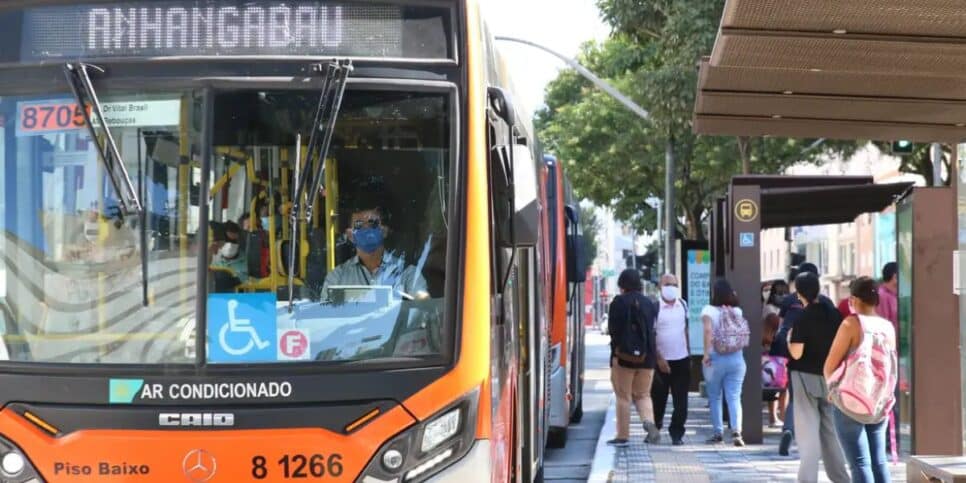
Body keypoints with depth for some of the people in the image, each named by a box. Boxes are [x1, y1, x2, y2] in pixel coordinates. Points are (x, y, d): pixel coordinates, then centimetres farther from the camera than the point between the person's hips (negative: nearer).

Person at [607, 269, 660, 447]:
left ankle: (623, 435, 6)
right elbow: (654, 330, 9)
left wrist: (616, 351, -12)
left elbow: (614, 329, -14)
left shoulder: (619, 302, -6)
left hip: (624, 357, -4)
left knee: (623, 397, 4)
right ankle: (649, 422, -11)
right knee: (643, 394, 15)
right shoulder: (649, 303, 8)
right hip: (647, 358, 4)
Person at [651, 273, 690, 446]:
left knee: (681, 400, -1)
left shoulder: (683, 305, 8)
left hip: (682, 360, 3)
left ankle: (677, 433, 5)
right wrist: (659, 358, -15)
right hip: (662, 360, -3)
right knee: (658, 398, 7)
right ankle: (655, 428, 27)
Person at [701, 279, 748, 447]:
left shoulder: (709, 310, -6)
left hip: (715, 357, -2)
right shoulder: (737, 311, 5)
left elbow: (708, 330, -20)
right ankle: (736, 431, -18)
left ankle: (718, 432, 13)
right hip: (736, 357, 3)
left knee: (715, 397, 11)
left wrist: (706, 353, -19)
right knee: (734, 397, -1)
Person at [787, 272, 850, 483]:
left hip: (807, 378, -5)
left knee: (808, 430, -2)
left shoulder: (803, 318, -14)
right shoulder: (834, 313, 1)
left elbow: (796, 353, -17)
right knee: (829, 428, 16)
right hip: (830, 377, 5)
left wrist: (789, 339, 1)